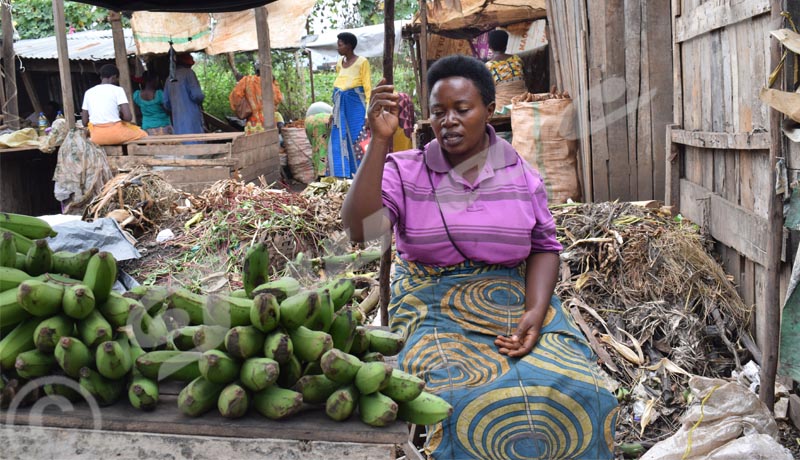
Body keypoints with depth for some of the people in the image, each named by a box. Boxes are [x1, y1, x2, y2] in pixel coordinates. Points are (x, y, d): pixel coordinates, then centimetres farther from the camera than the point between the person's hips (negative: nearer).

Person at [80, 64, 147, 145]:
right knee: (143, 135, 23)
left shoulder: (88, 92, 9)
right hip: (115, 134, -4)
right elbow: (128, 117, -11)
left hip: (96, 137, 4)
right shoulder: (117, 90, -3)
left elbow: (85, 122, 7)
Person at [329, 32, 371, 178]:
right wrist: (334, 110, 15)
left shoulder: (362, 62, -5)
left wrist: (368, 110, -14)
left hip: (356, 104, -6)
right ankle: (342, 177, 11)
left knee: (357, 141, -2)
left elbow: (367, 87, -7)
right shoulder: (339, 63, 13)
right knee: (339, 142, 5)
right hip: (341, 106, 6)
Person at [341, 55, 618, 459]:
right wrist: (379, 141, -21)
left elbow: (544, 247, 9)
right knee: (470, 401, -30)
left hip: (516, 299, 3)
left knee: (576, 390, -21)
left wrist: (535, 312, -9)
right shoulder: (405, 171, 0)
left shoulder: (520, 174, 7)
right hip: (435, 305, -2)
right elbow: (360, 228, -16)